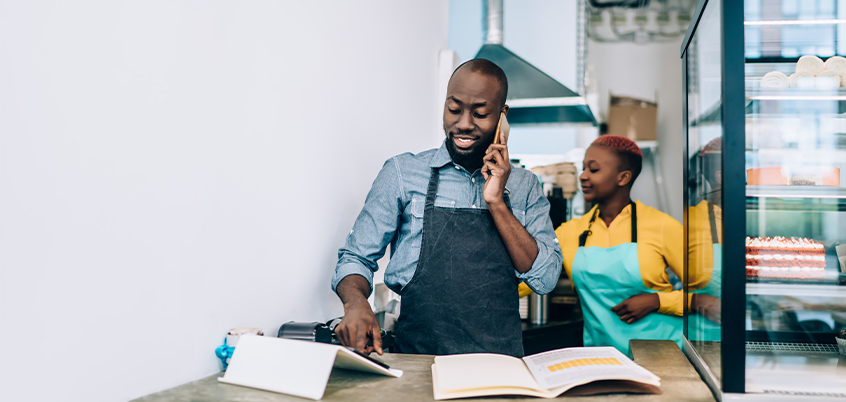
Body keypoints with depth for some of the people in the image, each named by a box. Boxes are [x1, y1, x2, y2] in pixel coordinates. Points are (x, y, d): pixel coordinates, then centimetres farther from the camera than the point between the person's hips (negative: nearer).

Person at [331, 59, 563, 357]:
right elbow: (356, 258, 7)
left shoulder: (525, 186, 12)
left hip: (501, 364, 2)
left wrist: (496, 203, -5)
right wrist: (356, 303, -15)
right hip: (418, 359, -2)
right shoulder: (403, 173, 5)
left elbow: (546, 279, 3)